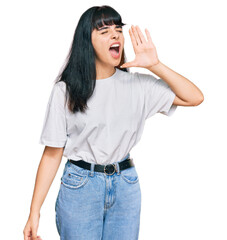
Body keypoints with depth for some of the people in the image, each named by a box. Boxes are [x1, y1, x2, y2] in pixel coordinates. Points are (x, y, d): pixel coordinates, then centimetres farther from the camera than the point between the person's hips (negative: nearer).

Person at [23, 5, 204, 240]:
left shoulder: (137, 85, 0)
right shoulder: (65, 90, -6)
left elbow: (194, 97, -4)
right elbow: (52, 153, -5)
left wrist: (154, 65, -11)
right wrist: (34, 211, -8)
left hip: (126, 186, 3)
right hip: (79, 186, -2)